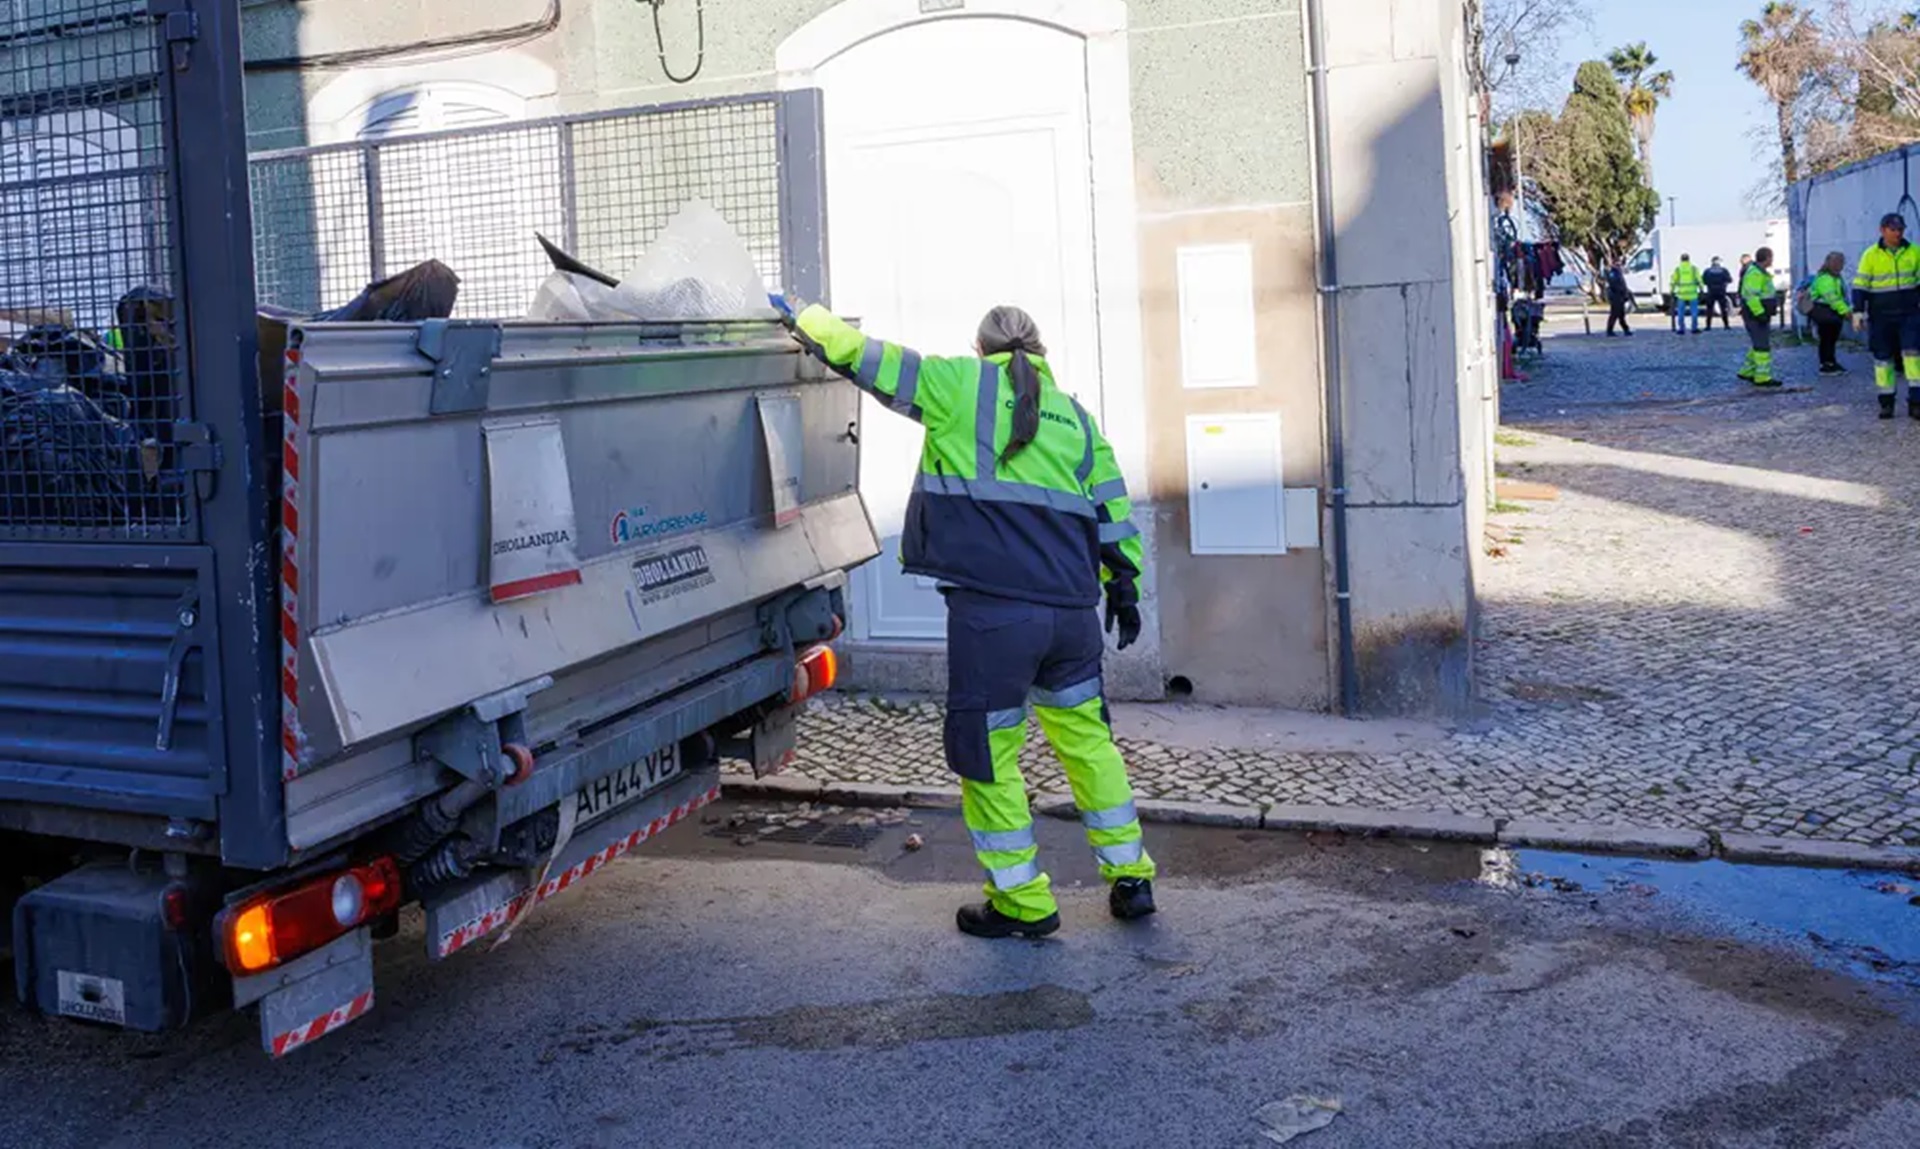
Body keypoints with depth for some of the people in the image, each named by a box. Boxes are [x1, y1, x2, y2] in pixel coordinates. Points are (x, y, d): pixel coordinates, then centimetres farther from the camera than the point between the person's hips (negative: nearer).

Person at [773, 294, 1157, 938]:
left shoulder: (959, 384, 6)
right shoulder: (1076, 416, 19)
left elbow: (858, 353, 7)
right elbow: (1113, 511, 19)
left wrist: (797, 315, 22)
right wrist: (1124, 589, 29)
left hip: (992, 611, -5)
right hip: (1073, 611, 6)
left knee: (987, 755, 7)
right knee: (1087, 739, 20)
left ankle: (1023, 903, 14)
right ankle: (1131, 878, 26)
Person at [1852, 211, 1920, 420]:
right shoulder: (1871, 255, -1)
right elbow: (1860, 286, -1)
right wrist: (1858, 312, -7)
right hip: (1880, 317, -1)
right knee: (1882, 357, 4)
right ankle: (1886, 402, 12)